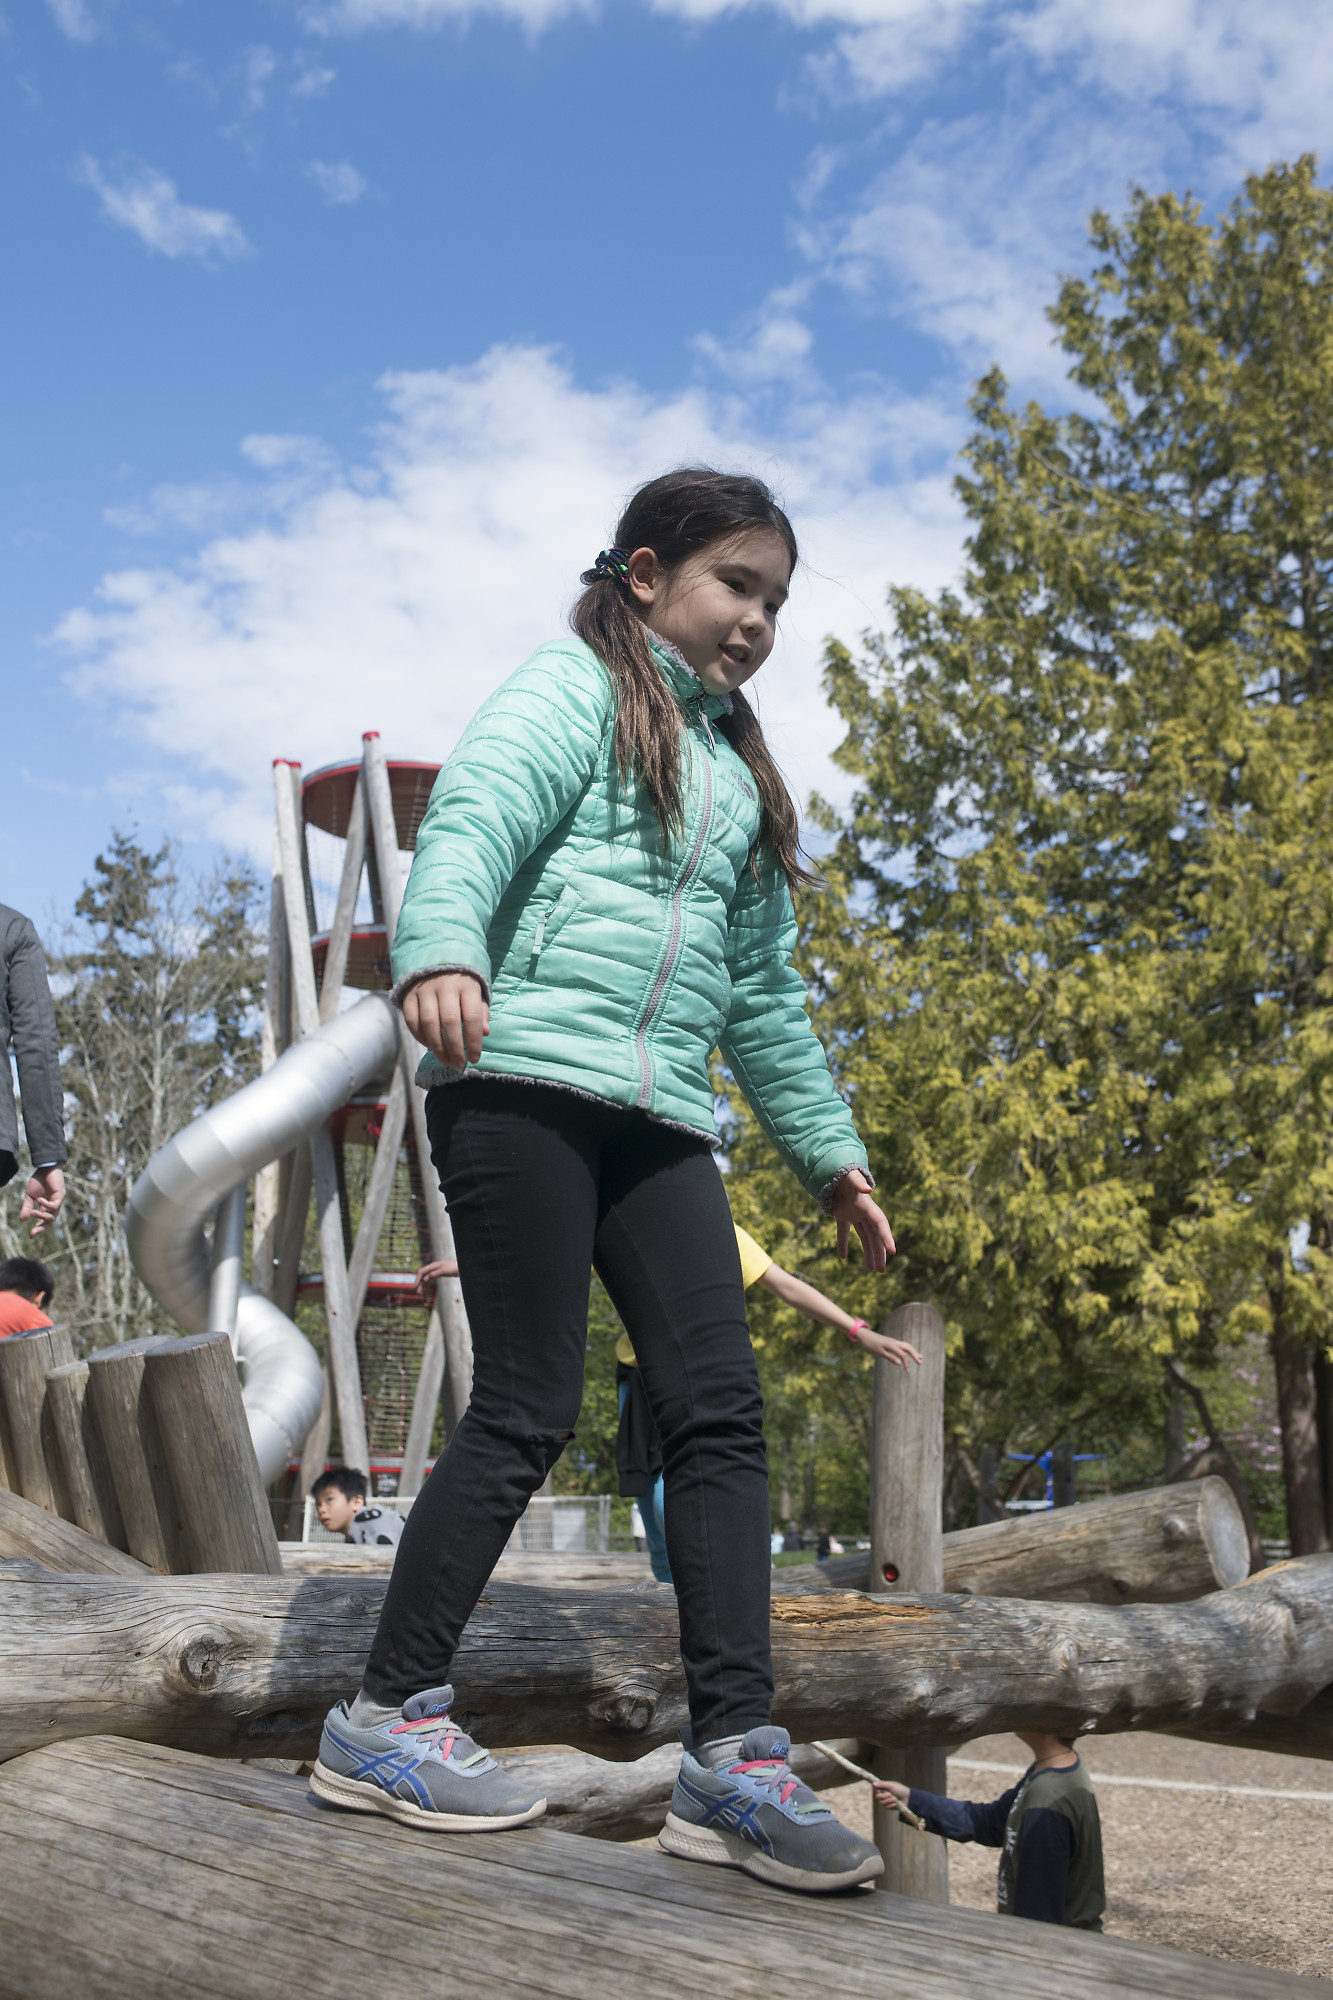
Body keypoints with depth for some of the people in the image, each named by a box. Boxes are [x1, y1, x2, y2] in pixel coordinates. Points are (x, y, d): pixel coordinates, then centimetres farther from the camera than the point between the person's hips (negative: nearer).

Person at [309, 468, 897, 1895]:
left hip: (660, 1119, 7)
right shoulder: (575, 691, 6)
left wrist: (826, 1148, 28)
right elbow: (473, 822, -13)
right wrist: (440, 949, -34)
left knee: (718, 1408, -4)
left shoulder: (736, 767, 27)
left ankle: (734, 1762, -1)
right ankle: (385, 1722, 7)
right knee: (528, 1411, -7)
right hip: (524, 1080, -7)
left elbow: (764, 992, 30)